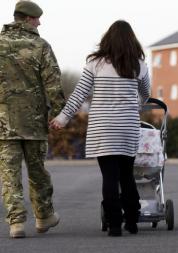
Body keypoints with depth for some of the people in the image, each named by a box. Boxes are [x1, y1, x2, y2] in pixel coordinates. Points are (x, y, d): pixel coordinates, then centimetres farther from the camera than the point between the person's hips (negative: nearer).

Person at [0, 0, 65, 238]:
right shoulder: (40, 47, -4)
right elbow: (53, 84, -9)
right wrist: (58, 114, -6)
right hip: (34, 118, 0)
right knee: (37, 169, 14)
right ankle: (44, 217, 26)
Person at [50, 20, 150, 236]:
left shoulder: (95, 63, -1)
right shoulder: (138, 65, 5)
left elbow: (79, 93, -3)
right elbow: (145, 93, 23)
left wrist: (63, 117, 3)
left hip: (101, 127, -2)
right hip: (128, 127, 2)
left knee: (110, 176, -2)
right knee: (127, 175, 13)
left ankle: (114, 224, -6)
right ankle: (131, 221, 17)